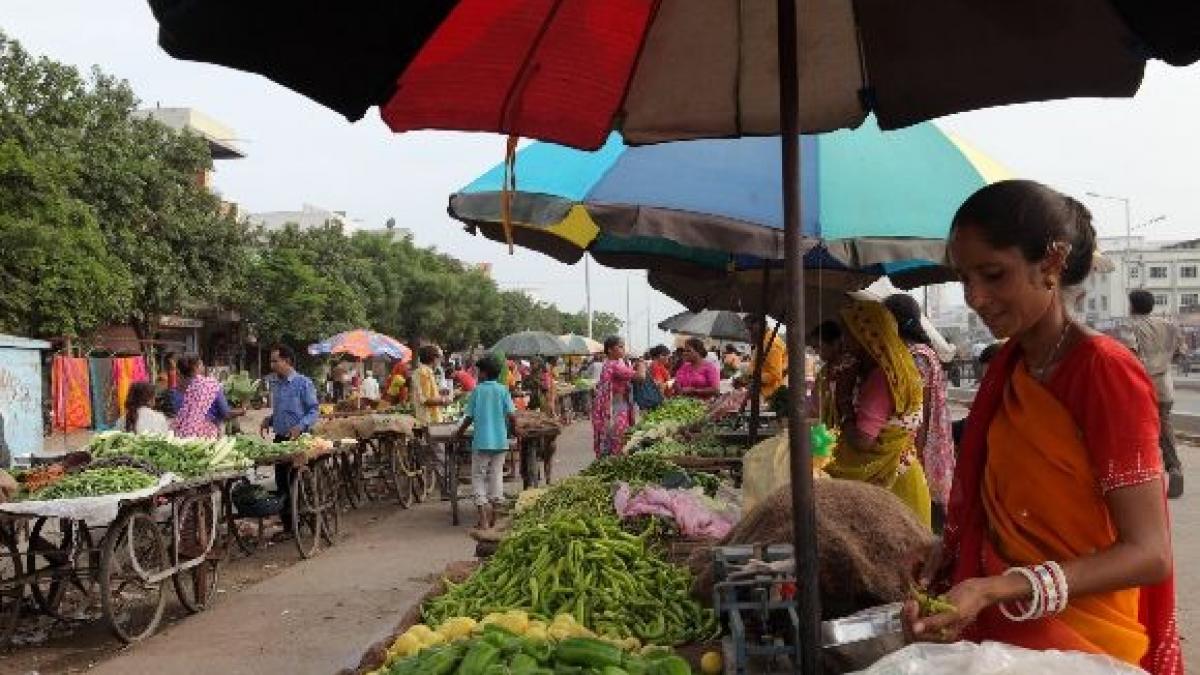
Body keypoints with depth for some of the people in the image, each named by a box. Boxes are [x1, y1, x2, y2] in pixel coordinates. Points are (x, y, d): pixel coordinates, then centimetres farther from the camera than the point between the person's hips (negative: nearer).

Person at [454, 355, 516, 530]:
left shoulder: (477, 391, -2)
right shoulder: (503, 390, 1)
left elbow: (469, 417, 0)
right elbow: (511, 415, -4)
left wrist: (459, 433, 15)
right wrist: (514, 429, 15)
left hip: (481, 441, -3)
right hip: (500, 441, 3)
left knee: (478, 477, 4)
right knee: (496, 476, 13)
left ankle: (484, 520, -7)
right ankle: (492, 519, 17)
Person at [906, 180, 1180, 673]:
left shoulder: (1107, 371, -18)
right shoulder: (1007, 365, 2)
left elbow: (1150, 554, -20)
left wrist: (993, 590, -30)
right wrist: (949, 553, -7)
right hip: (998, 627, 6)